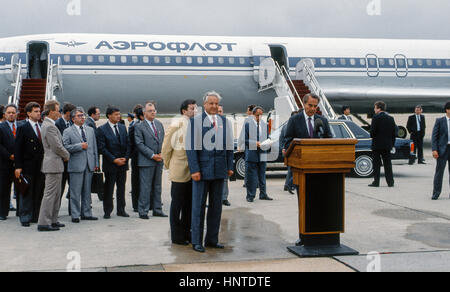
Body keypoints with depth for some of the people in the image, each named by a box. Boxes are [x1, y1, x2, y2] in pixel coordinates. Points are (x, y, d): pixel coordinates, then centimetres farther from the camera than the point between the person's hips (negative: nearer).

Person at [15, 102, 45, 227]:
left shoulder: (42, 127, 11)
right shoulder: (22, 128, -4)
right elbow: (17, 149, -6)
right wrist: (18, 166, -12)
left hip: (41, 166, 5)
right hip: (28, 166, -5)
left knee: (39, 193, 8)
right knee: (27, 193, 2)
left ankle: (36, 217, 17)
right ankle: (25, 218, 9)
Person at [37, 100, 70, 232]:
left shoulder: (47, 124, 15)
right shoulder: (50, 126, -18)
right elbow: (57, 147, -20)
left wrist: (64, 155, 12)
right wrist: (67, 156, -3)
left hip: (54, 163, 11)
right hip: (54, 163, -11)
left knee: (56, 194, 16)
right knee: (50, 194, -7)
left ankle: (52, 220, 22)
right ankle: (43, 223, -4)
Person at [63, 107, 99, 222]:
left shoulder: (90, 130, 16)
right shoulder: (68, 132, 0)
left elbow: (94, 147, 16)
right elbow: (66, 147, -10)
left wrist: (96, 163, 12)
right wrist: (80, 146, -15)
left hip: (89, 165, 5)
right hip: (76, 165, -5)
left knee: (87, 191, 11)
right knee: (75, 192, -1)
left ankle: (86, 213, 19)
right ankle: (75, 215, 7)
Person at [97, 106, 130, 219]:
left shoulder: (123, 127, 10)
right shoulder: (102, 129, -6)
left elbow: (128, 144, 10)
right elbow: (102, 148, -10)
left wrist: (125, 157, -4)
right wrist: (114, 159, -14)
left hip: (123, 163, 5)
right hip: (110, 164, -5)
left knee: (121, 188, 10)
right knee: (109, 188, 2)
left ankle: (121, 210, 19)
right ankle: (107, 211, 11)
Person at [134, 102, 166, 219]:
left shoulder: (159, 124, 13)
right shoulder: (139, 127, -6)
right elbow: (140, 144, -11)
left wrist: (161, 154, 0)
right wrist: (152, 155, -15)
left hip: (159, 161, 6)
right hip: (146, 161, -6)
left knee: (157, 186, 12)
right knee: (145, 187, -4)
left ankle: (157, 210, 20)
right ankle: (143, 211, 4)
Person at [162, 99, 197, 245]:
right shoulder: (177, 125, -10)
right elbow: (166, 146, -5)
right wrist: (168, 164, 2)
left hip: (192, 171, 6)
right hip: (180, 171, -6)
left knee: (189, 203, 13)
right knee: (177, 204, 2)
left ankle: (186, 232, 24)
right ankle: (176, 236, 11)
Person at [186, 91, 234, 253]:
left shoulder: (225, 122, 11)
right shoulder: (195, 121, -3)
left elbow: (229, 146, 13)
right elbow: (191, 147, -7)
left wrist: (229, 167, 6)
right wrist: (194, 169, -13)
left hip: (219, 170, 5)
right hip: (202, 169, -4)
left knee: (216, 206, 10)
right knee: (198, 206, 1)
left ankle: (212, 239, 20)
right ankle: (196, 241, 10)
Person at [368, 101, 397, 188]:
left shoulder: (376, 118, -10)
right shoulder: (391, 118, 7)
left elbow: (372, 131, -15)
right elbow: (394, 132, 8)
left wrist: (372, 136, 6)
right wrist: (392, 143, 14)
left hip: (377, 144, -5)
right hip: (387, 145, 5)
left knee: (376, 164, 1)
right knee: (388, 163, 9)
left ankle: (376, 182, 2)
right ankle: (390, 182, 8)